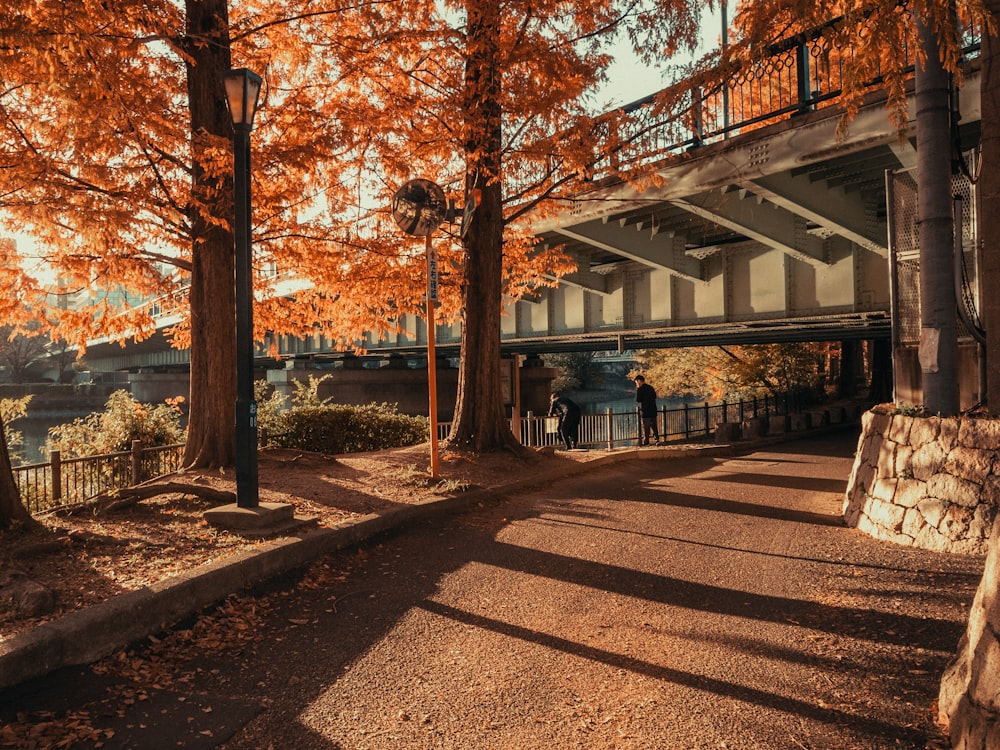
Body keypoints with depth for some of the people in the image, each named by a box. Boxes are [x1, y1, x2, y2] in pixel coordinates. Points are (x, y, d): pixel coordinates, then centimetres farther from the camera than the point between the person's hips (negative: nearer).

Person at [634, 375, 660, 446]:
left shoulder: (640, 389, -13)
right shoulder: (651, 388, 9)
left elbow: (637, 400, -13)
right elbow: (654, 397, 17)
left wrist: (637, 389, -5)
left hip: (645, 411, -7)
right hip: (653, 410, 7)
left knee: (645, 427, 0)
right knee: (654, 426, 16)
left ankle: (645, 442, 3)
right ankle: (657, 439, 19)